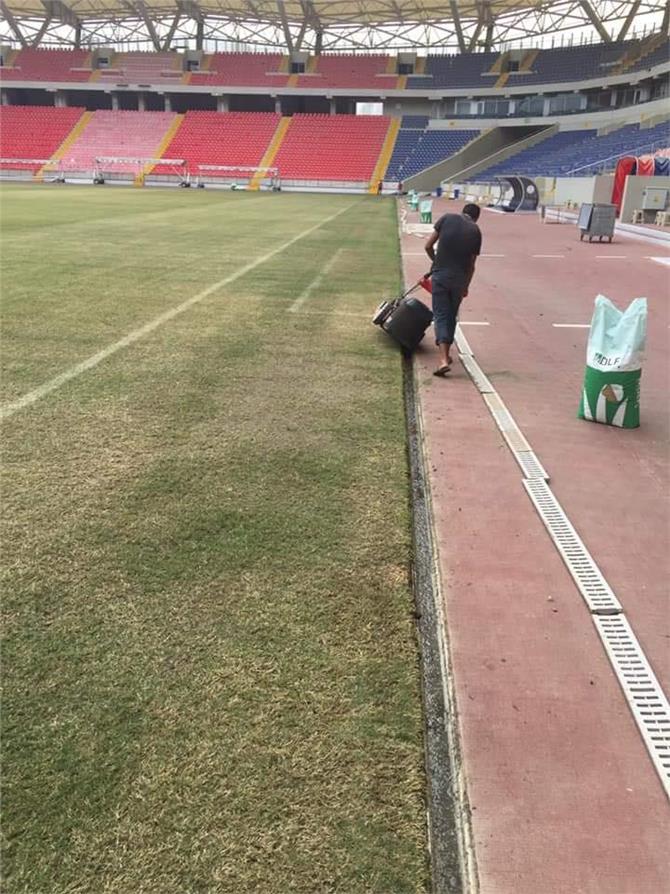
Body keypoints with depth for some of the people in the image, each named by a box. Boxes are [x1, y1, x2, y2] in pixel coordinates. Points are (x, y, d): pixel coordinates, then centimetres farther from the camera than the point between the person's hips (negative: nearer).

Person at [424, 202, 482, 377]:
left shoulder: (447, 218, 4)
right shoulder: (476, 231, 6)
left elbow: (428, 246, 2)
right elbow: (471, 264, 9)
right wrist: (466, 287, 21)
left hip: (440, 275, -1)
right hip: (459, 279, 1)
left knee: (441, 316, -1)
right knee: (452, 316, 18)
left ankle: (443, 359, -15)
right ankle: (446, 353, 27)